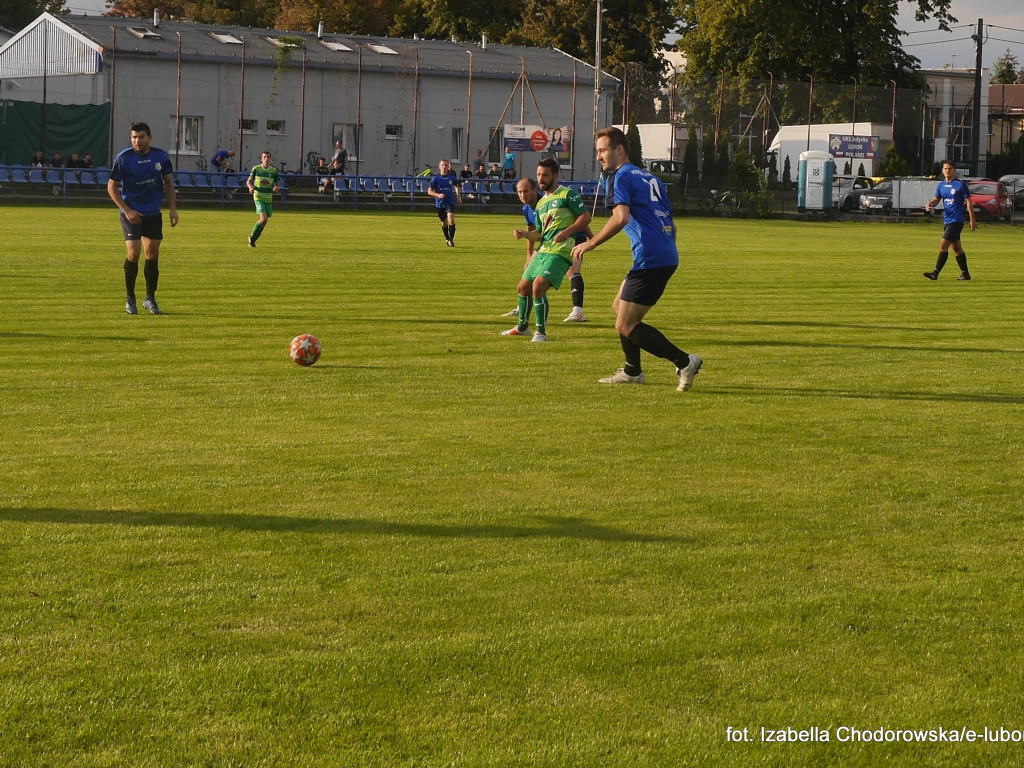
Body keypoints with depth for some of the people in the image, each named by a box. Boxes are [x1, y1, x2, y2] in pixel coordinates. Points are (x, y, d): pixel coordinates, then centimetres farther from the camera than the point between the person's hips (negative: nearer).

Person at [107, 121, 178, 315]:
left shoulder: (161, 156, -2)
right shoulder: (123, 158, -12)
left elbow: (168, 182, 11)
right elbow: (112, 186, -6)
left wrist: (173, 209, 4)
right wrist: (127, 210, -13)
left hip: (153, 213, 3)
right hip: (131, 213, -3)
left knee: (152, 255, 3)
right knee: (134, 254, -12)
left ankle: (150, 299, 16)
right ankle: (130, 299, 4)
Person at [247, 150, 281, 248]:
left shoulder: (274, 171, 2)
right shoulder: (256, 169, -3)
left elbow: (278, 184, 7)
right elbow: (249, 181, 5)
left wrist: (276, 188, -17)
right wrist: (250, 187, -18)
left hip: (268, 197, 4)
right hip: (258, 196, -4)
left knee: (265, 221, 6)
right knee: (263, 219, -20)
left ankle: (252, 240, 24)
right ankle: (252, 235, 3)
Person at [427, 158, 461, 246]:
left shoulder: (452, 178, 0)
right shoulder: (436, 179, -5)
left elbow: (457, 186, 20)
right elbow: (429, 191, -3)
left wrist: (459, 195, 7)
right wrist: (438, 195, -19)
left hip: (450, 202, -1)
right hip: (440, 203, 1)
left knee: (451, 218, -24)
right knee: (444, 222, 12)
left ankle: (451, 239, -16)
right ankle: (447, 239, 35)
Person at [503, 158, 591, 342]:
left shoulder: (568, 194, -3)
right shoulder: (541, 203, 20)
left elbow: (586, 216, -10)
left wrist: (567, 231, -24)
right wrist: (524, 234, 3)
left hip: (560, 252, -9)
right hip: (543, 251, 9)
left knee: (538, 286, -22)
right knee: (523, 287, 14)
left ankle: (541, 332, -11)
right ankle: (522, 327, 34)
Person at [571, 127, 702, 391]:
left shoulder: (621, 176, -5)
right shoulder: (650, 179, 21)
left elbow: (621, 218, -21)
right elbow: (670, 224, 23)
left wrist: (590, 243, -14)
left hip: (650, 260, -10)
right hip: (667, 256, 10)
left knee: (625, 327, -7)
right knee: (619, 307, 24)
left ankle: (684, 362, -12)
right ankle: (632, 371, 28)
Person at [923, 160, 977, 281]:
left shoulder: (960, 185, -8)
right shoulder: (941, 185, 11)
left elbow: (968, 202, -7)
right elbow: (936, 199, 17)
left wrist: (972, 220, -10)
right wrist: (930, 204, -7)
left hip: (956, 220, -8)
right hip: (947, 220, 8)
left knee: (943, 245, -14)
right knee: (957, 248, 13)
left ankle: (936, 273, -15)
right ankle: (965, 273, 22)